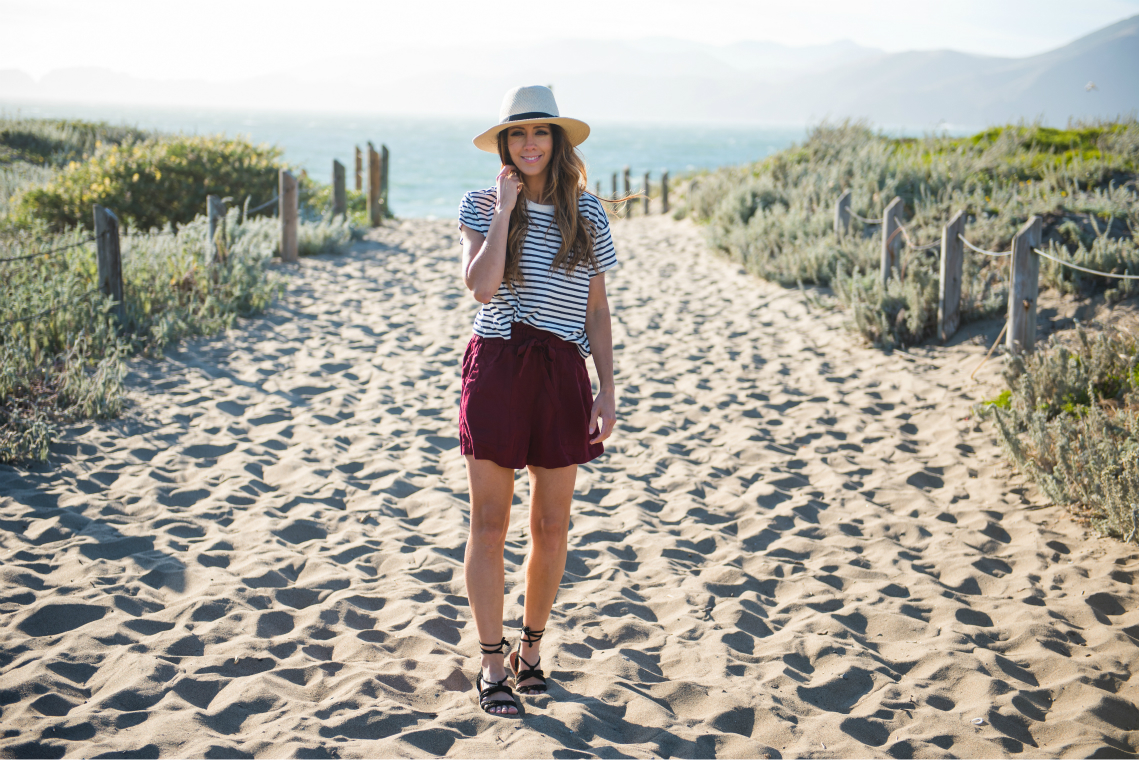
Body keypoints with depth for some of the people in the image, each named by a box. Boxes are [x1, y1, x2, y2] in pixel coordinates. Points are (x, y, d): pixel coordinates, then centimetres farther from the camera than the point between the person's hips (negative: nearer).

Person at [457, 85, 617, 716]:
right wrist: (505, 209, -11)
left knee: (551, 526, 7)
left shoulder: (586, 214, 7)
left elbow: (596, 310, 9)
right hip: (496, 366, -2)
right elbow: (481, 286, -15)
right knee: (489, 522, 1)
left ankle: (531, 648, 26)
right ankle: (492, 664, 13)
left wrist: (607, 387, 3)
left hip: (561, 373, 2)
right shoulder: (481, 205, 1)